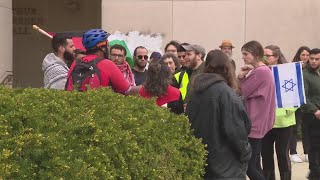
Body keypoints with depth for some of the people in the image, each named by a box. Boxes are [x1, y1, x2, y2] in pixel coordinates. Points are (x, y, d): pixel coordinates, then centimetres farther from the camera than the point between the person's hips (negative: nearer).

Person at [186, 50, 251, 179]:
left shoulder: (196, 91, 5)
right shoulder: (225, 92, -15)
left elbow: (189, 124, 11)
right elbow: (235, 129, -19)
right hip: (226, 164, -7)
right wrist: (245, 154, -7)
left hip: (201, 160, 7)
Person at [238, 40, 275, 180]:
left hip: (254, 123, -10)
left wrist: (240, 77, -2)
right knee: (254, 165, 13)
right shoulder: (261, 71, 15)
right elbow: (247, 92, 14)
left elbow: (241, 93, -17)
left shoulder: (260, 72, -18)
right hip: (256, 122, 10)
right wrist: (242, 77, -2)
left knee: (248, 166, -8)